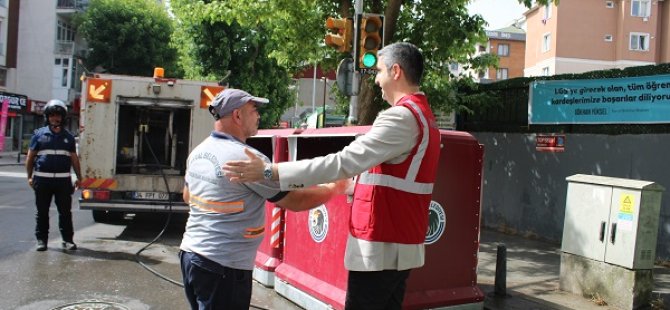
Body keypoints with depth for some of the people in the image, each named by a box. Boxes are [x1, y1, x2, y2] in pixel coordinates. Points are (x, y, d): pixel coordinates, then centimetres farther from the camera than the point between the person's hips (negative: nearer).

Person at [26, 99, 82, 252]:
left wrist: (79, 177, 8)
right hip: (42, 179, -1)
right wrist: (30, 176, 1)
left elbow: (74, 158, 12)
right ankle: (41, 239, 15)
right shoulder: (39, 134, 5)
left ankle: (68, 239, 8)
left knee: (65, 212, 2)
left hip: (63, 179, 1)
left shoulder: (68, 137, 11)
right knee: (42, 212, 6)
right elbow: (30, 156, 7)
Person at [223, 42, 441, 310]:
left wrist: (270, 171, -25)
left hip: (381, 249, -10)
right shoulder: (423, 116, 15)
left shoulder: (402, 116, -17)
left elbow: (344, 162, -25)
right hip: (401, 246, 10)